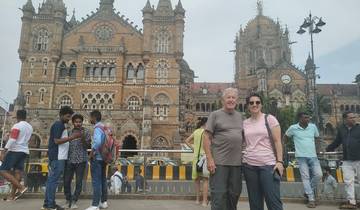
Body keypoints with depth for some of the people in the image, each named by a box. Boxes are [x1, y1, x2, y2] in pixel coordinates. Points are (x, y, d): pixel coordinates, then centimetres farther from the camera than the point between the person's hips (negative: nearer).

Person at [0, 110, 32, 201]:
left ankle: (21, 187, -15)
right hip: (25, 151, 8)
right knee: (18, 172, 4)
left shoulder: (17, 126, -10)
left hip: (15, 151, -8)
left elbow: (12, 140, -19)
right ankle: (12, 195, 4)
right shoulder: (30, 127, 14)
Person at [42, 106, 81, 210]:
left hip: (57, 157, 10)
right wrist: (72, 137, -21)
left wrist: (72, 137, 14)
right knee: (53, 180, -6)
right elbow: (57, 141, -20)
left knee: (51, 180, 12)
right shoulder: (58, 125, -12)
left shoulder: (61, 125, 19)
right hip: (58, 157, -10)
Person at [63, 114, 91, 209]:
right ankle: (68, 200, 22)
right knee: (66, 181, 4)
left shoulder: (86, 132, 0)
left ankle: (74, 201, 16)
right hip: (69, 160, 3)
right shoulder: (69, 132, 9)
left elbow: (88, 146, -6)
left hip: (81, 160, -3)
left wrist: (83, 138, -22)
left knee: (79, 182, 2)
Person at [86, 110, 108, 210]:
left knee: (96, 182, -4)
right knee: (103, 180, 14)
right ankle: (104, 202, 23)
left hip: (97, 158, -9)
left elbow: (97, 142, -32)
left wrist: (91, 153, -20)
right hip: (103, 158, 9)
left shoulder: (97, 128, -16)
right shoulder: (104, 127, 12)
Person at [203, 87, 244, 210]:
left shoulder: (240, 116, 14)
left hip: (237, 162, 5)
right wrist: (209, 159, -13)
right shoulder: (215, 115, -1)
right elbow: (206, 137, -6)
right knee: (219, 194, -1)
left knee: (234, 193, 13)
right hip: (219, 162, -5)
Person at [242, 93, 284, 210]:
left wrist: (279, 161, -11)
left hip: (268, 164, -4)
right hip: (249, 165, 4)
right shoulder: (245, 123, 11)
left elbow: (277, 141, -3)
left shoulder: (269, 119, 0)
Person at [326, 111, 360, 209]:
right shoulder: (341, 129, 9)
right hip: (347, 161, 3)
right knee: (348, 181, 5)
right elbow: (336, 142, 19)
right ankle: (351, 202, 13)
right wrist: (327, 149, 19)